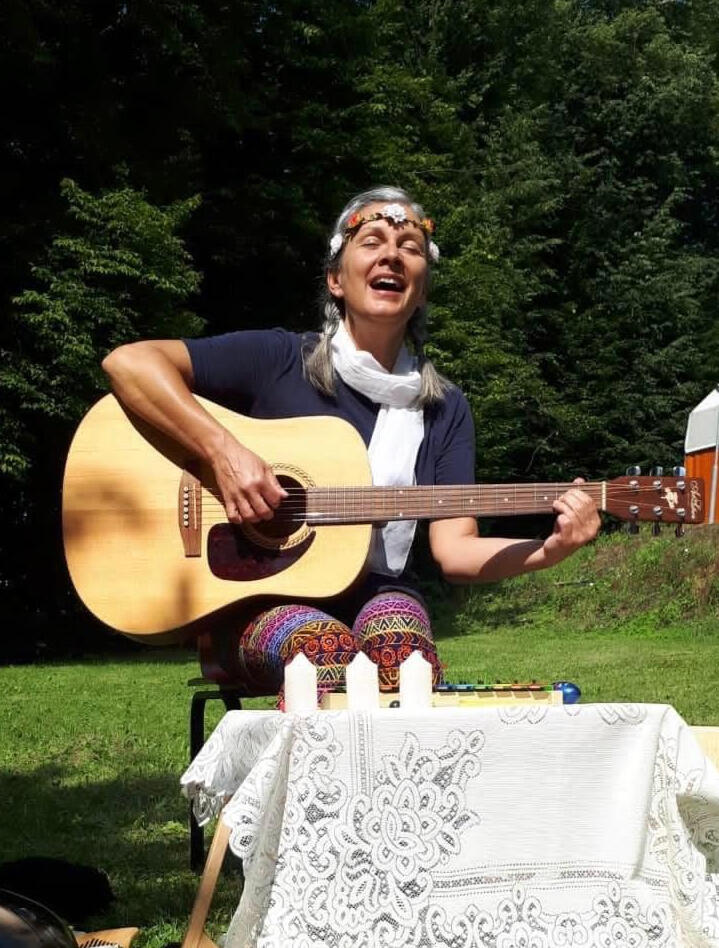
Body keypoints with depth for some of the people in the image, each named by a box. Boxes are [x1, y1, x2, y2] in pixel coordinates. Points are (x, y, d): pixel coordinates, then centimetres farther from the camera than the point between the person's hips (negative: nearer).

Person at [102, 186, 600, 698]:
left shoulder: (444, 407, 11)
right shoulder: (281, 361, 1)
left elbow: (454, 549, 2)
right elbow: (129, 362, -7)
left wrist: (548, 549, -18)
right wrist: (223, 451, -19)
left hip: (377, 594, 2)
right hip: (257, 601, -2)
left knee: (401, 643, -34)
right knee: (328, 648, -36)